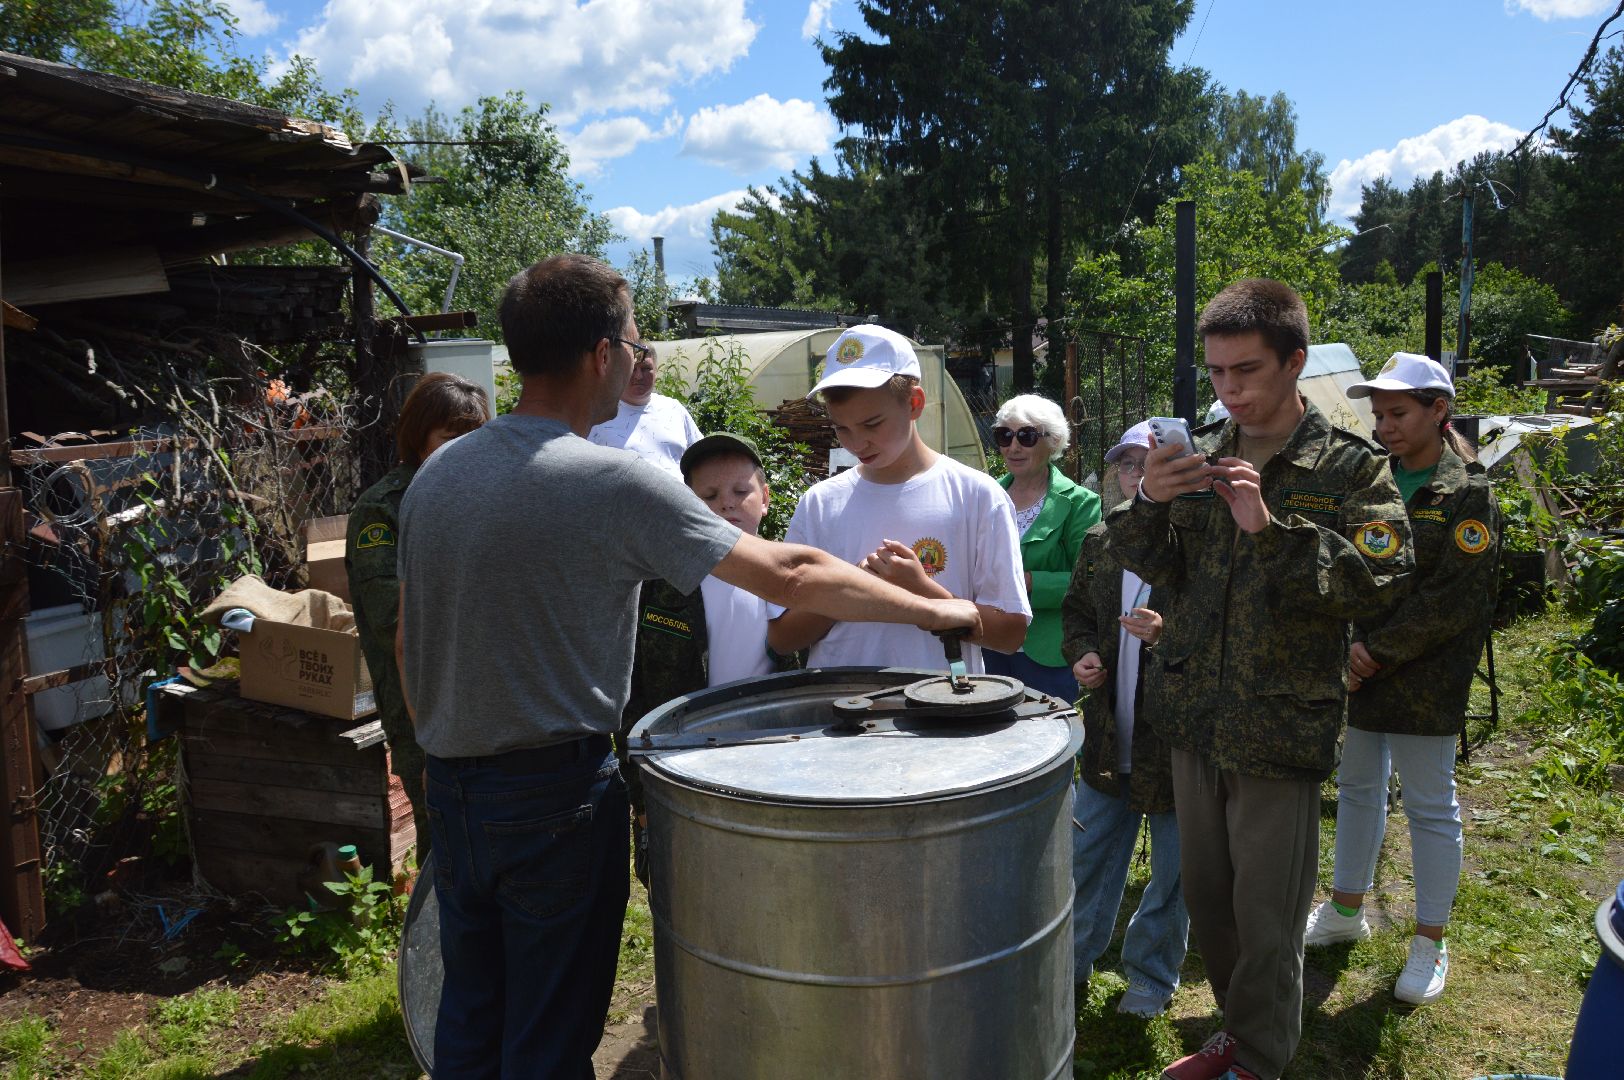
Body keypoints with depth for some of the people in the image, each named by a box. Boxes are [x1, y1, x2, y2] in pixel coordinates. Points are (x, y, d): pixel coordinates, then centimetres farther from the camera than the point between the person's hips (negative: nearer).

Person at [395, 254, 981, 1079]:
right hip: (554, 795, -6)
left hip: (450, 789, 7)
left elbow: (408, 642, 10)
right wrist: (935, 610, -6)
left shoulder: (435, 474, 3)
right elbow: (789, 577, -17)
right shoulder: (615, 483, -18)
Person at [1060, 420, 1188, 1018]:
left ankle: (1151, 974, 34)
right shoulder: (1099, 543, 6)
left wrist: (1170, 634, -30)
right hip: (1109, 735, 6)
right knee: (1086, 856, 17)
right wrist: (1083, 653, 0)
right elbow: (1075, 612, 19)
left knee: (1172, 870, 13)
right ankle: (1072, 958, 37)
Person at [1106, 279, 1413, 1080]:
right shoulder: (1199, 457, 5)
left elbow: (1378, 585, -15)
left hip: (1281, 727, -4)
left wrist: (1272, 530, -25)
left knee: (1267, 916, 7)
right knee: (1205, 895, 17)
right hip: (1194, 715, 5)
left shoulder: (1351, 468, -5)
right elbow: (1157, 571, 7)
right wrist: (1148, 502, -13)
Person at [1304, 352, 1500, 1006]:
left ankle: (1430, 942, 20)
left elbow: (1455, 600, -16)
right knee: (1356, 788, 17)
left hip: (1423, 678, -6)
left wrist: (1379, 651, -17)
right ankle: (1346, 909, 34)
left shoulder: (1467, 494, -9)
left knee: (1429, 807, 5)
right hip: (1357, 665, 6)